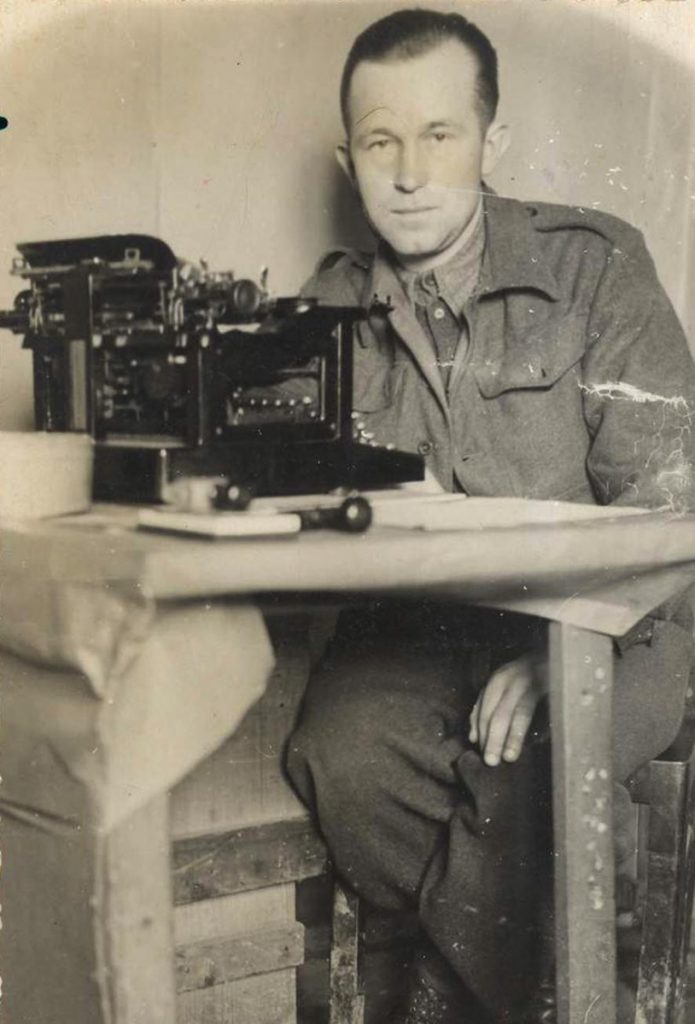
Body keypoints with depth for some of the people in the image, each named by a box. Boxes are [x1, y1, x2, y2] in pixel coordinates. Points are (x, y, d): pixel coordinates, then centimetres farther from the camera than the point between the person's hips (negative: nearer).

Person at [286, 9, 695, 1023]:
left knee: (523, 768, -33)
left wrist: (554, 652, -23)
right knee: (344, 752, -28)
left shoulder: (592, 266, -2)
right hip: (414, 625, 3)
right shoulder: (335, 304, 9)